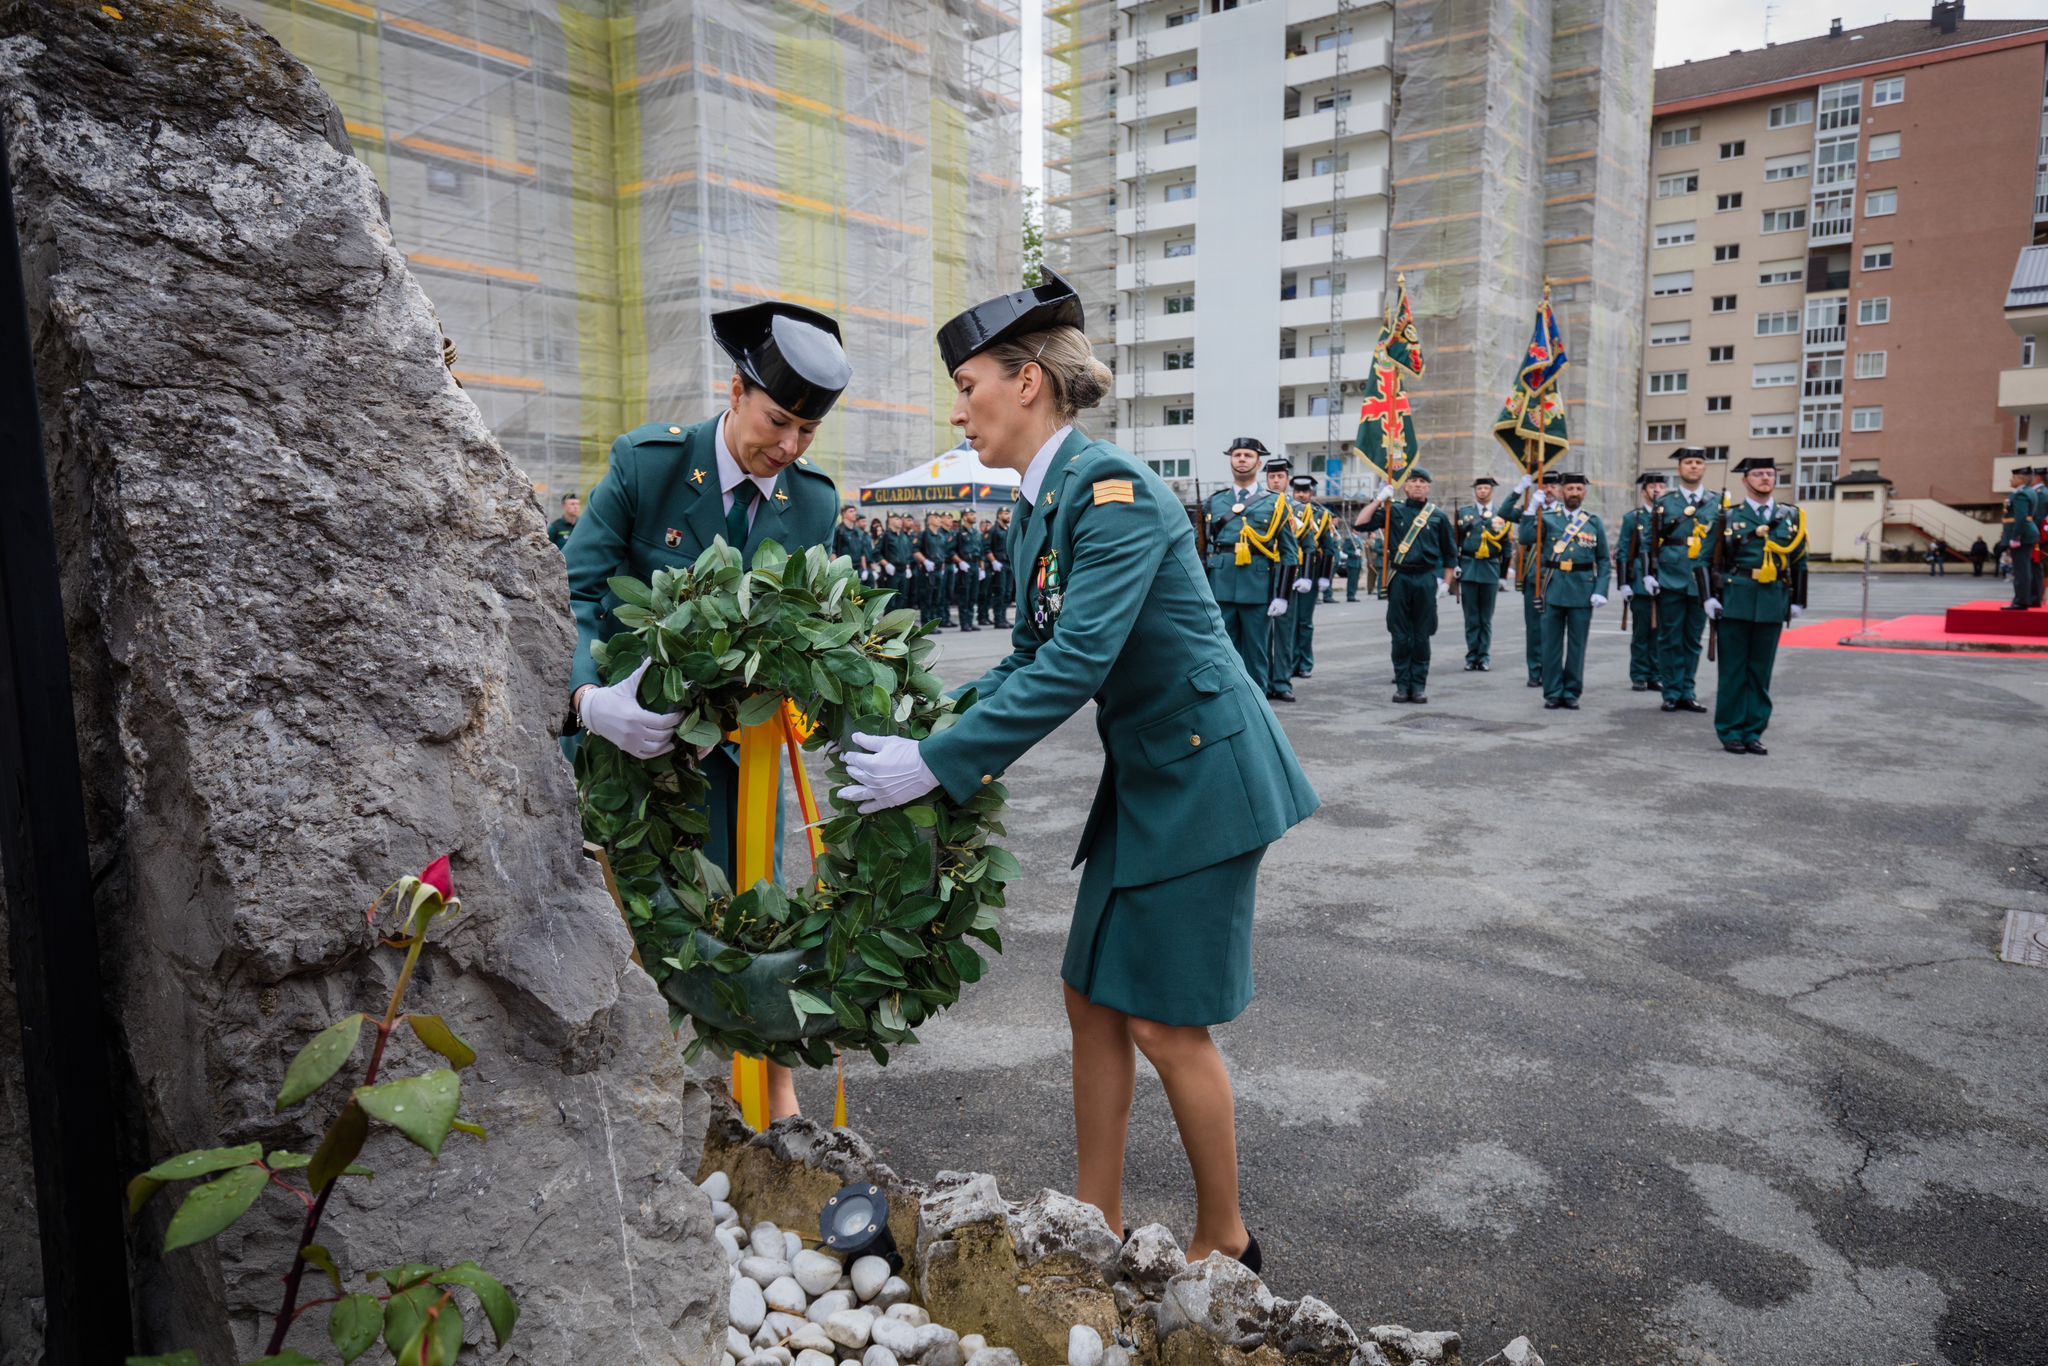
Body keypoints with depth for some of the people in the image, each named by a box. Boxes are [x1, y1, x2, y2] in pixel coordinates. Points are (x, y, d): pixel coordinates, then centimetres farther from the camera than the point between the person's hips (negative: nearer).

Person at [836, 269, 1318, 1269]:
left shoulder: (1112, 490, -22)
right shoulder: (1039, 506, 7)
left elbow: (1078, 663, -29)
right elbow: (1031, 657, 11)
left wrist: (939, 765, -27)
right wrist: (926, 731, -2)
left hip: (1202, 775, -9)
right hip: (1143, 779, 9)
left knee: (1164, 1023, 3)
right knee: (1093, 1003, 13)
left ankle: (1225, 1239, 26)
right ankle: (1098, 1224, 30)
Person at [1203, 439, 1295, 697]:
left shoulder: (1275, 503, 6)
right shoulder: (1214, 502, 12)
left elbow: (1289, 552, 2)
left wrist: (1282, 595, -6)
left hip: (1258, 590, -2)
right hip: (1220, 590, 2)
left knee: (1256, 654, 5)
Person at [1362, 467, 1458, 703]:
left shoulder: (1438, 516, 8)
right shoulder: (1394, 511, 7)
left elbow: (1450, 552, 13)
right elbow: (1361, 523, -1)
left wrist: (1447, 582, 7)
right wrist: (1379, 499, -4)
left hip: (1426, 579, 0)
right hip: (1400, 578, 0)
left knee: (1422, 636, 4)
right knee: (1400, 636, 2)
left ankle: (1419, 685, 11)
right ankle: (1402, 684, 10)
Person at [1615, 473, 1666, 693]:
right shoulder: (1632, 518, 3)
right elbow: (1622, 553, 0)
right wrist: (1624, 584, -7)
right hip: (1641, 583, -2)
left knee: (1659, 632, 4)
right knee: (1641, 632, 2)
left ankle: (1655, 676, 12)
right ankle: (1639, 677, 8)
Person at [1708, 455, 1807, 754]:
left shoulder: (1792, 516, 11)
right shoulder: (1728, 515, 1)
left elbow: (1799, 563, 14)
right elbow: (1709, 559, 1)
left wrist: (1797, 601, 11)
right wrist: (1710, 596, -5)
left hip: (1773, 605, 3)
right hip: (1736, 602, -3)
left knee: (1761, 671, 7)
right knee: (1733, 670, 2)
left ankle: (1753, 731, 14)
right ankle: (1730, 732, 9)